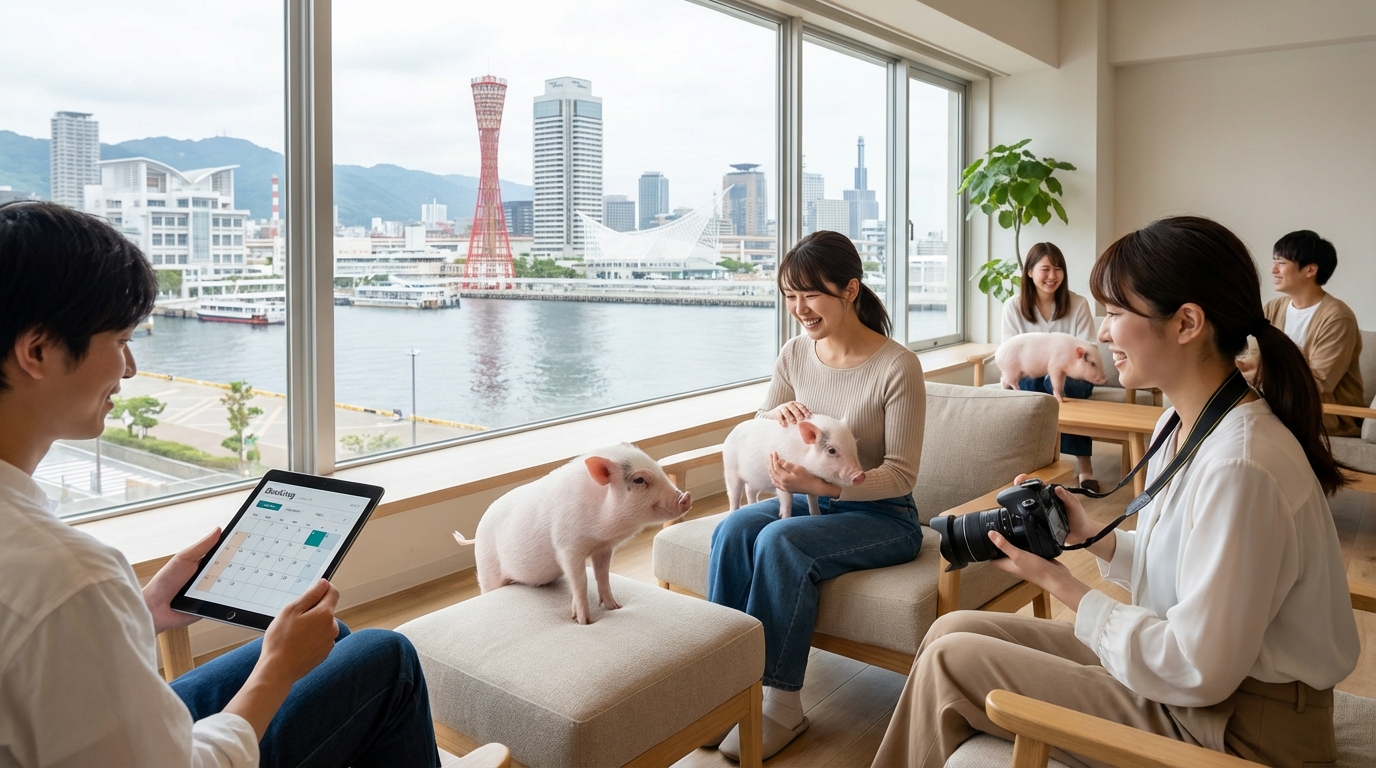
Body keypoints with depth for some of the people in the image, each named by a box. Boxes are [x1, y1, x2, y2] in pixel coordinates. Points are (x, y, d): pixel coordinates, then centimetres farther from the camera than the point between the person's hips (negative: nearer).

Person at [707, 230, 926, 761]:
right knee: (732, 530, -23)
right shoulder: (795, 354, 1)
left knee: (780, 541, -30)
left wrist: (823, 484, -30)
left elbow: (901, 474, -15)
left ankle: (781, 704, -17)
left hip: (880, 514, -5)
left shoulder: (897, 367, -17)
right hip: (809, 498, 6)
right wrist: (776, 414, -14)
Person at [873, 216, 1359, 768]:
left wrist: (1060, 583, -16)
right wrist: (1092, 537, 0)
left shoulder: (1241, 465, -27)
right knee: (954, 629, 3)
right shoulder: (1183, 423, 3)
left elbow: (1197, 671, -24)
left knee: (950, 661, -10)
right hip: (1197, 682, 9)